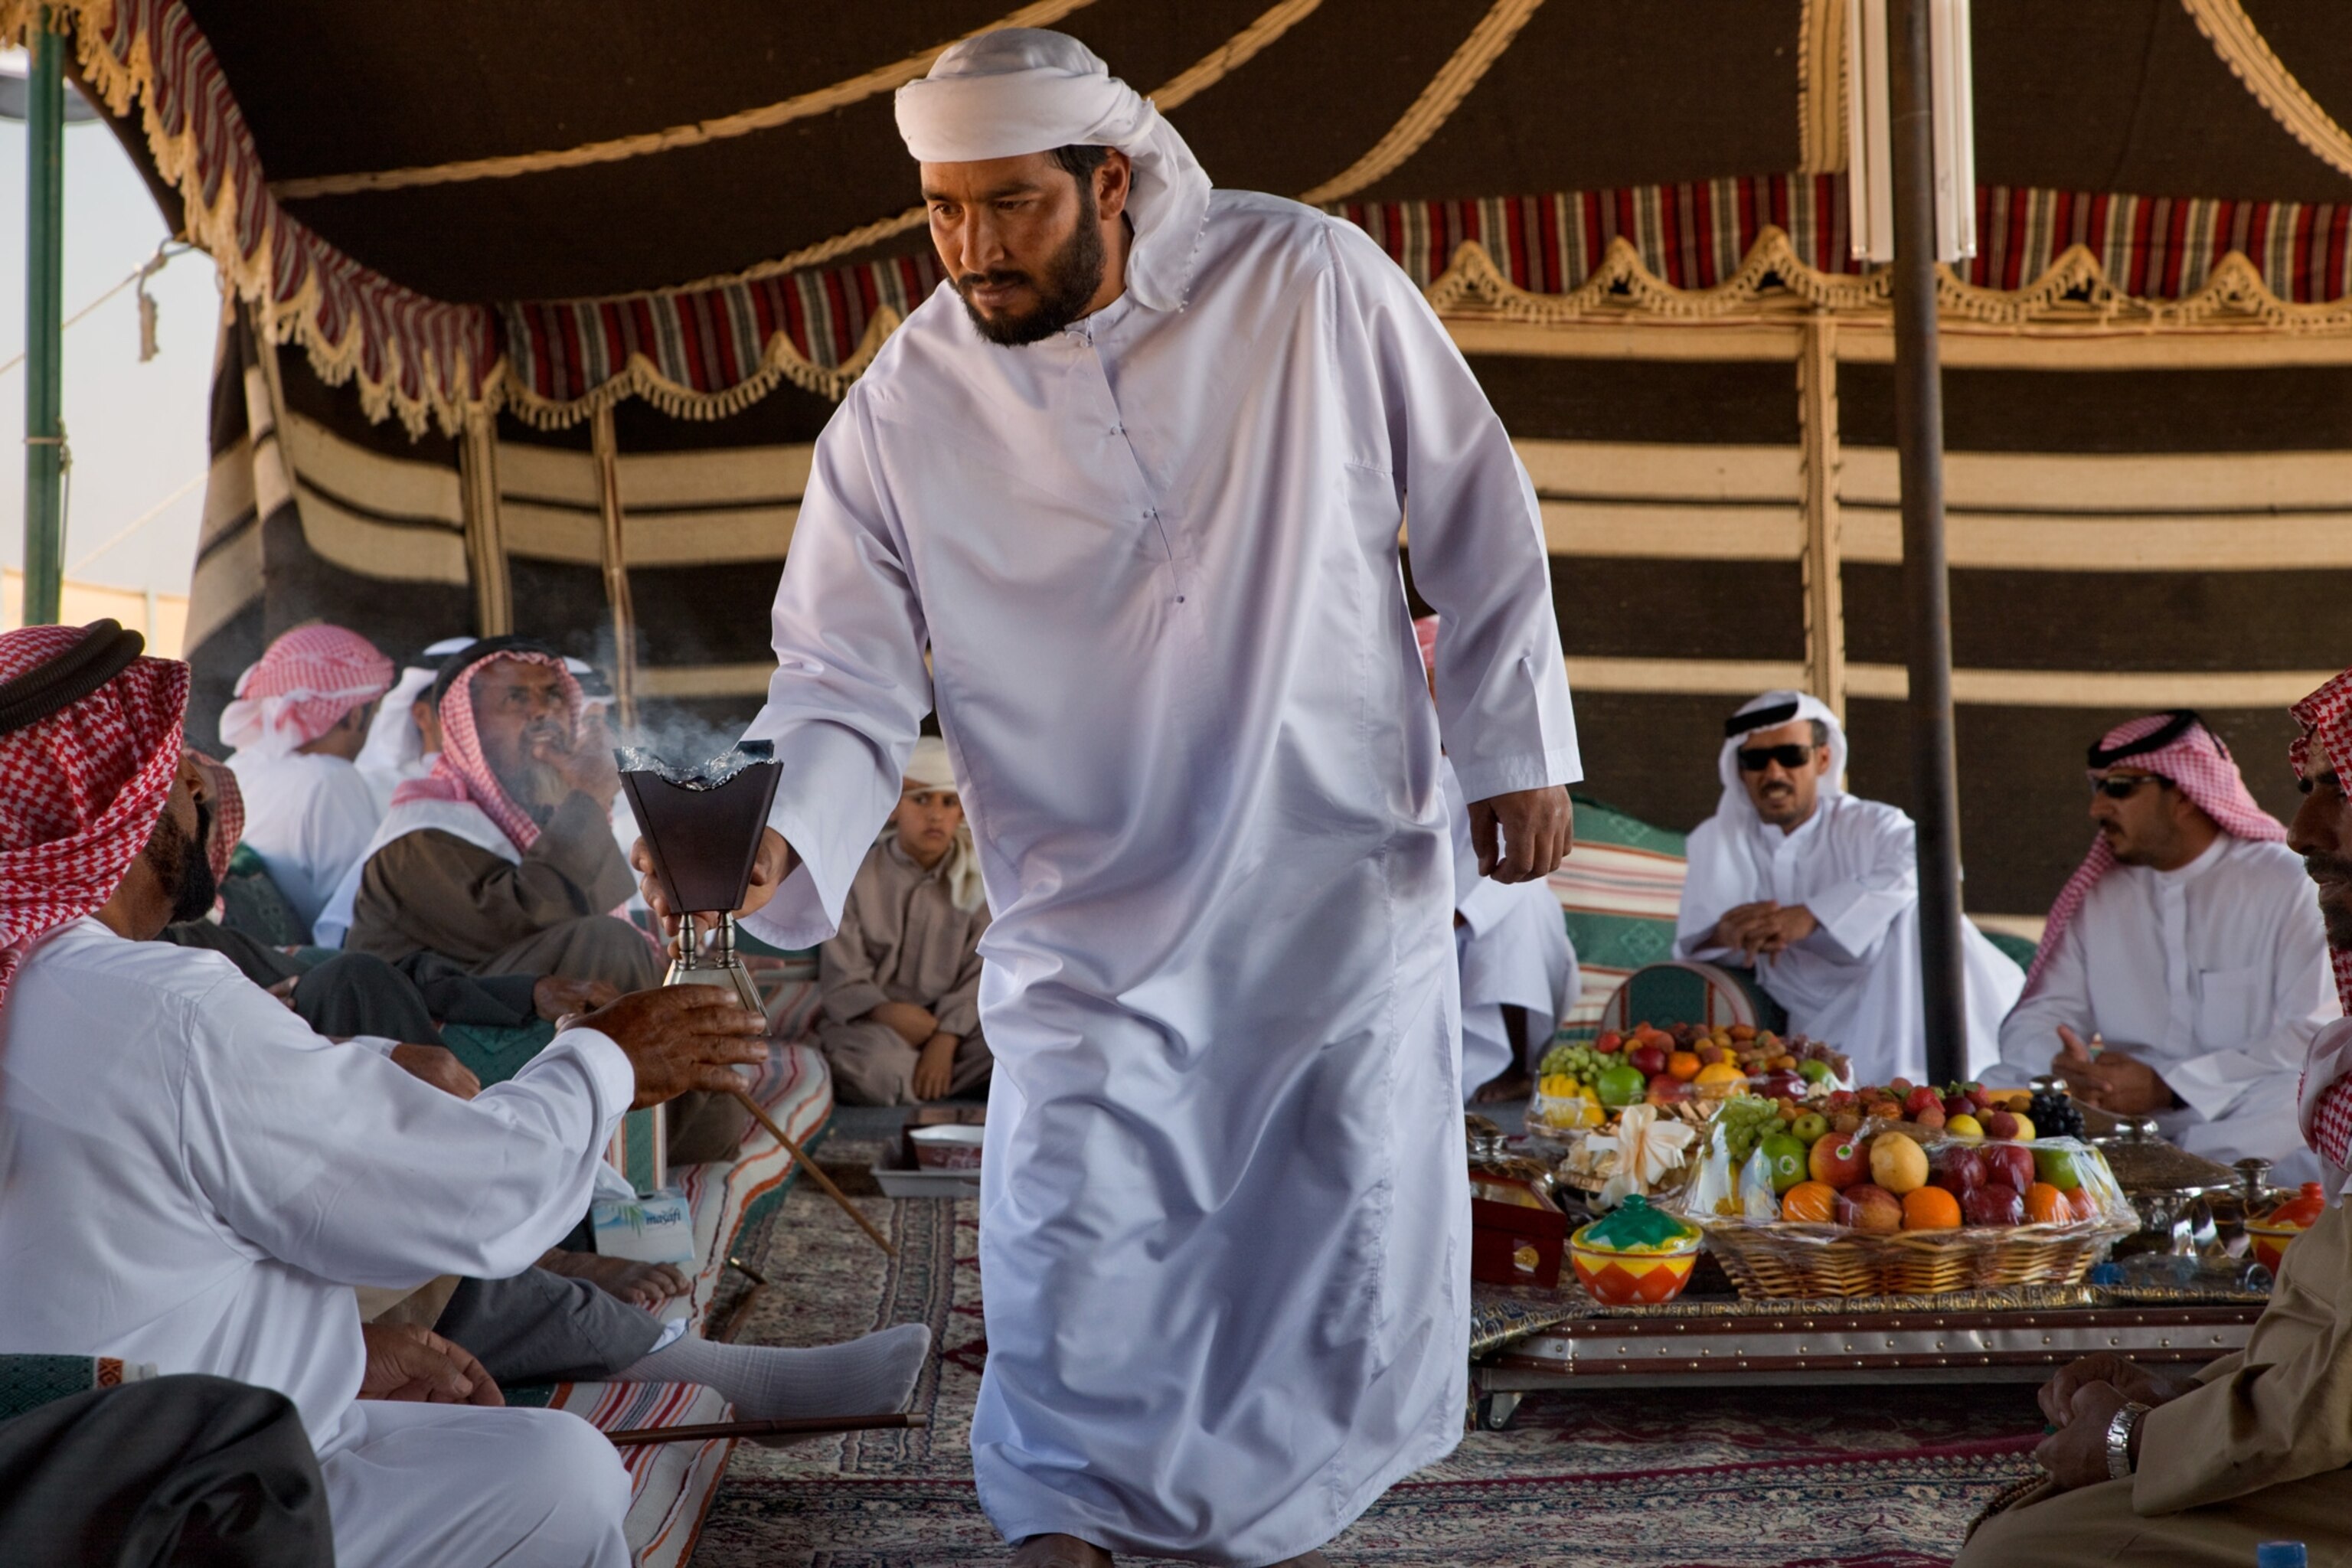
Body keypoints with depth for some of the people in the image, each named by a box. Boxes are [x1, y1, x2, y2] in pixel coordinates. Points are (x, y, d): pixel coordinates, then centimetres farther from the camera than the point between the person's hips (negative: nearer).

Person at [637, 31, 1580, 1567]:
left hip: (1349, 881, 1)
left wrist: (1518, 742, 2)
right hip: (1098, 926, -1)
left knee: (1353, 1262, 11)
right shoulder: (901, 415, -10)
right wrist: (781, 835, -30)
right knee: (1074, 1297, -4)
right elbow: (846, 687, -10)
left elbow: (1475, 510, 0)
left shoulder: (1309, 280, -11)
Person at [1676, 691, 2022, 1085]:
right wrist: (1725, 933, -24)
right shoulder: (1717, 842, 10)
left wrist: (1813, 915, -34)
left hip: (1898, 1000, 1)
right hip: (1823, 1028, -1)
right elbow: (1690, 944, 3)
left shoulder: (1867, 826, 1)